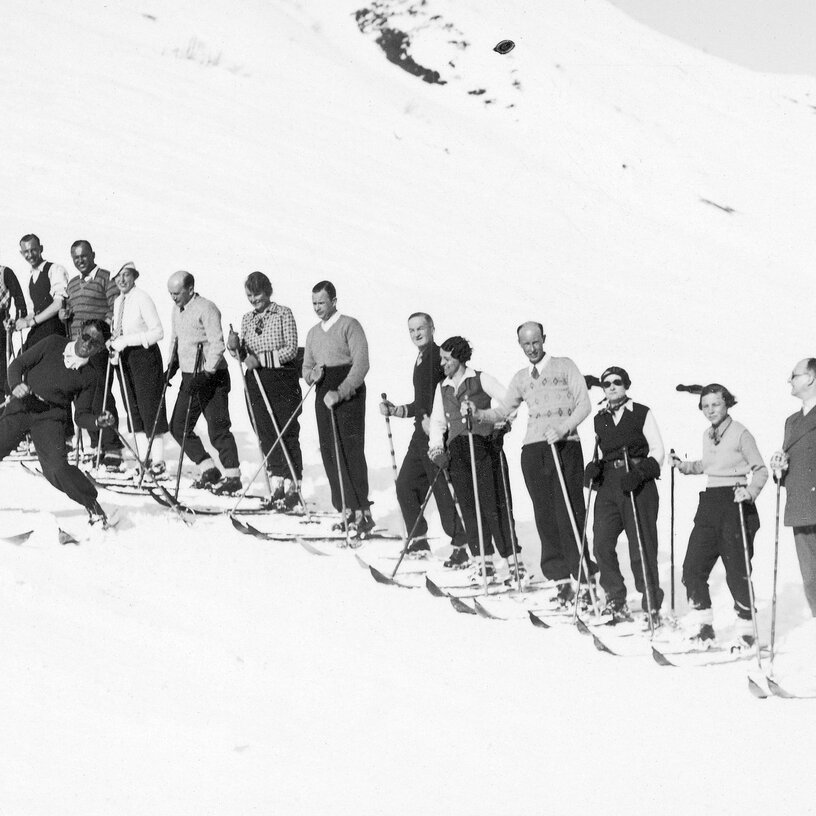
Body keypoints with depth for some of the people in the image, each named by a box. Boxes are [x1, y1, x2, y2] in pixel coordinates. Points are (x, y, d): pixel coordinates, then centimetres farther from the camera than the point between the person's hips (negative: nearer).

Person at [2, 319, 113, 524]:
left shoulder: (90, 376, 3)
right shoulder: (53, 344, 3)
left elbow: (81, 416, 5)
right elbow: (18, 364, 5)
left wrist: (97, 420, -16)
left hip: (49, 417, -2)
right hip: (20, 408, 2)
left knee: (57, 467, -22)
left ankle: (92, 505, -5)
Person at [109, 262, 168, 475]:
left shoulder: (142, 299, -12)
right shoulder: (118, 302, 11)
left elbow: (158, 332, -16)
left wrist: (126, 340, -20)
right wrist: (114, 342, 1)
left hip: (145, 355, -8)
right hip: (125, 357, 8)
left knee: (150, 408, -7)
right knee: (133, 409, 8)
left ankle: (158, 461, -3)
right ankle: (143, 458, 13)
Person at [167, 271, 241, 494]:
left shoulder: (206, 309, -14)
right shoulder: (177, 310, 13)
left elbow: (217, 345, -20)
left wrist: (206, 374, -24)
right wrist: (172, 365, 13)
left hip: (212, 377, -9)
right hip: (190, 377, 9)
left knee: (217, 428, -6)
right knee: (178, 427, 7)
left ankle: (232, 475, 3)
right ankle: (208, 470, 13)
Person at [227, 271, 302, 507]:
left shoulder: (283, 314, -4)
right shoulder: (247, 319, 11)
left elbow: (291, 349, -11)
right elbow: (245, 356, 16)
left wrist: (262, 359, -19)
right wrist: (236, 348, -6)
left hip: (283, 381, -5)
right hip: (256, 382, 5)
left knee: (287, 433, -6)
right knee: (266, 435, 5)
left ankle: (292, 486, -2)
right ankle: (277, 485, 11)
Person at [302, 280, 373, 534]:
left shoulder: (349, 326, -4)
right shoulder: (313, 333, 19)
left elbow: (361, 364, -13)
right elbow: (306, 368, 23)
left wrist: (339, 393, -21)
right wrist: (312, 374, -2)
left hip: (349, 394, -7)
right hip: (324, 396, 7)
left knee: (351, 451, -12)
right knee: (329, 453, 0)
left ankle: (362, 512, -11)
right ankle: (347, 512, 5)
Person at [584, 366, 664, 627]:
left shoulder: (642, 414, 2)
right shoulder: (599, 419, 16)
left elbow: (657, 450, -2)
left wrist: (638, 473, -16)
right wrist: (593, 467, 1)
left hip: (638, 484, -4)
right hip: (609, 484, 4)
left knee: (642, 545, -6)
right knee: (602, 543, -7)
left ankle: (652, 604, 4)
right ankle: (616, 601, 6)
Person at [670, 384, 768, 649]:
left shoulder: (740, 433, -8)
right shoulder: (707, 435, 14)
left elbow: (761, 470, -8)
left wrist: (750, 492, -24)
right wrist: (683, 466, 19)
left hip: (735, 503, -7)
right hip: (710, 504, 7)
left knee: (736, 570, -5)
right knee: (693, 567, 0)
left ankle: (745, 627, 8)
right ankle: (702, 624, 11)